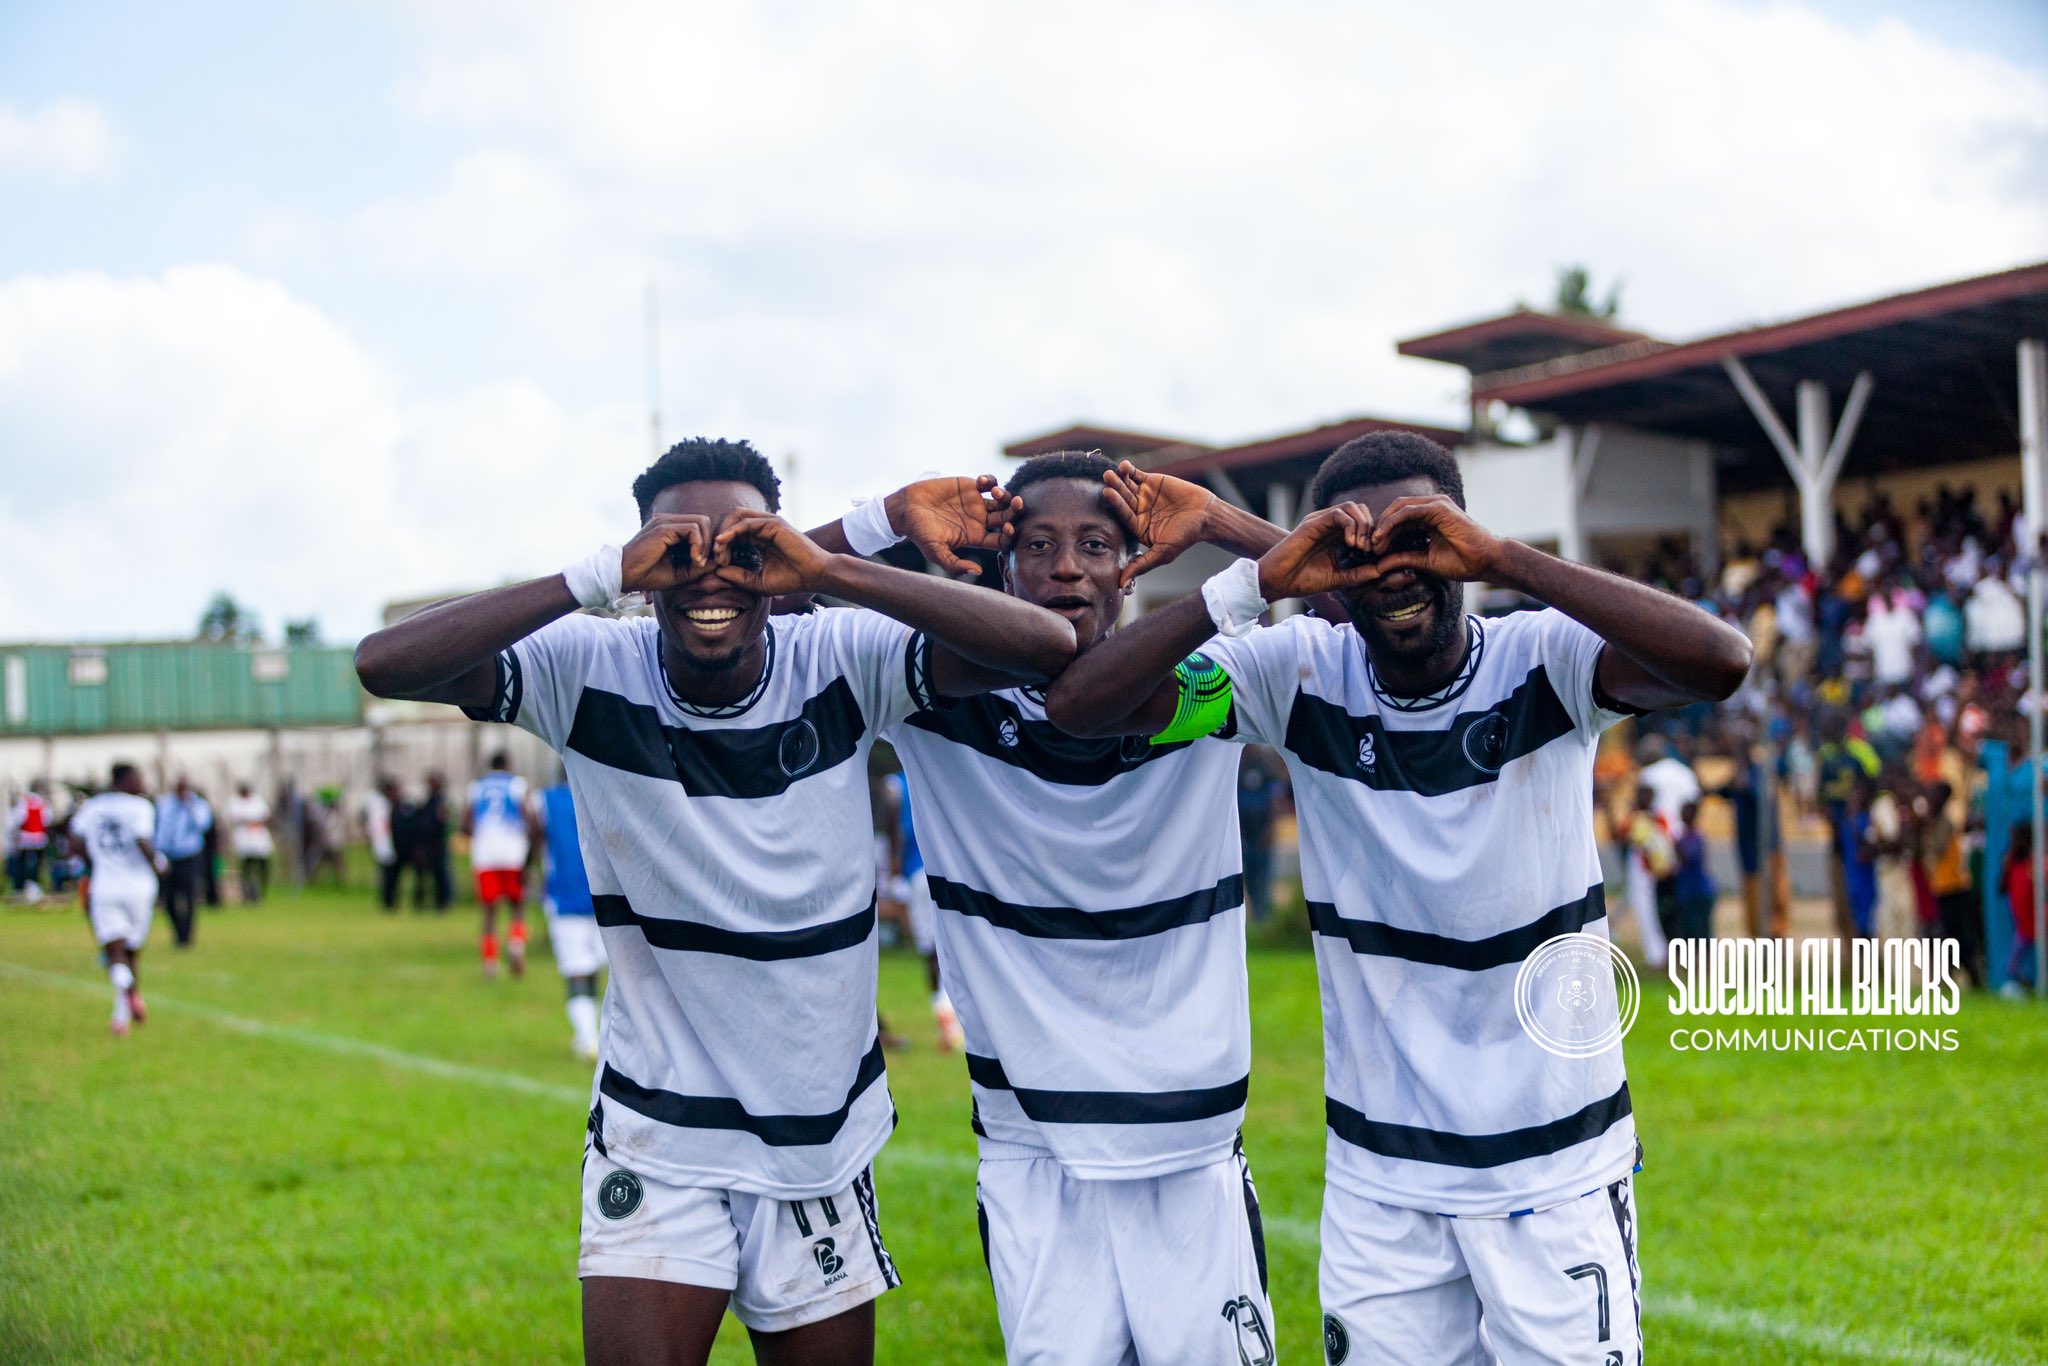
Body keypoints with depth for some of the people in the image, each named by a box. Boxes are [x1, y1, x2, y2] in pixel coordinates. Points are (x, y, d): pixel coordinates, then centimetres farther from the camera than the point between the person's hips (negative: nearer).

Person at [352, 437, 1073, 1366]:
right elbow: (385, 664, -23)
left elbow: (1050, 646, -21)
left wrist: (831, 570, -27)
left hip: (824, 1144, 2)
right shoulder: (588, 673, -10)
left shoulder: (842, 664, -9)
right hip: (656, 1147, -1)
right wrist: (602, 577, -27)